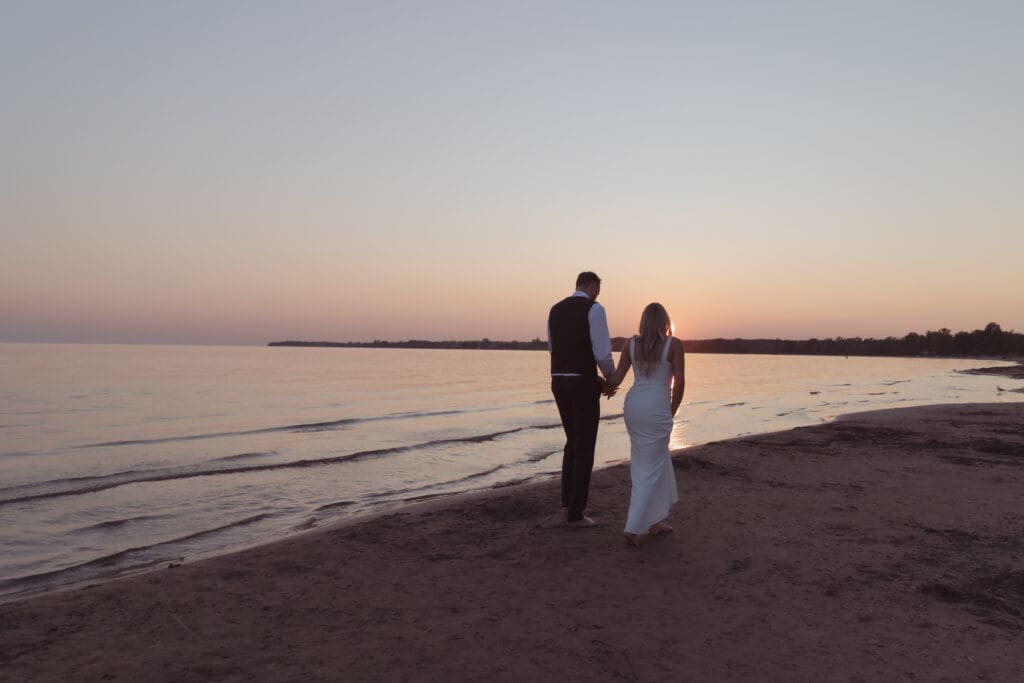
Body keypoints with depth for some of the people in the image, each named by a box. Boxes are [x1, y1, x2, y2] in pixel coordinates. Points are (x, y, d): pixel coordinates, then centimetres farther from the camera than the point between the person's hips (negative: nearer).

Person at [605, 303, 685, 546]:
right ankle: (633, 527, -2)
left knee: (659, 462, 20)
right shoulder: (674, 344, -5)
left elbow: (616, 378, 1)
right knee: (650, 469, 3)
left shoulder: (631, 344, 4)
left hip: (633, 405, 5)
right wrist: (671, 413, 5)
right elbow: (679, 383, -8)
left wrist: (607, 389, 24)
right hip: (657, 409, -5)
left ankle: (654, 521, 28)